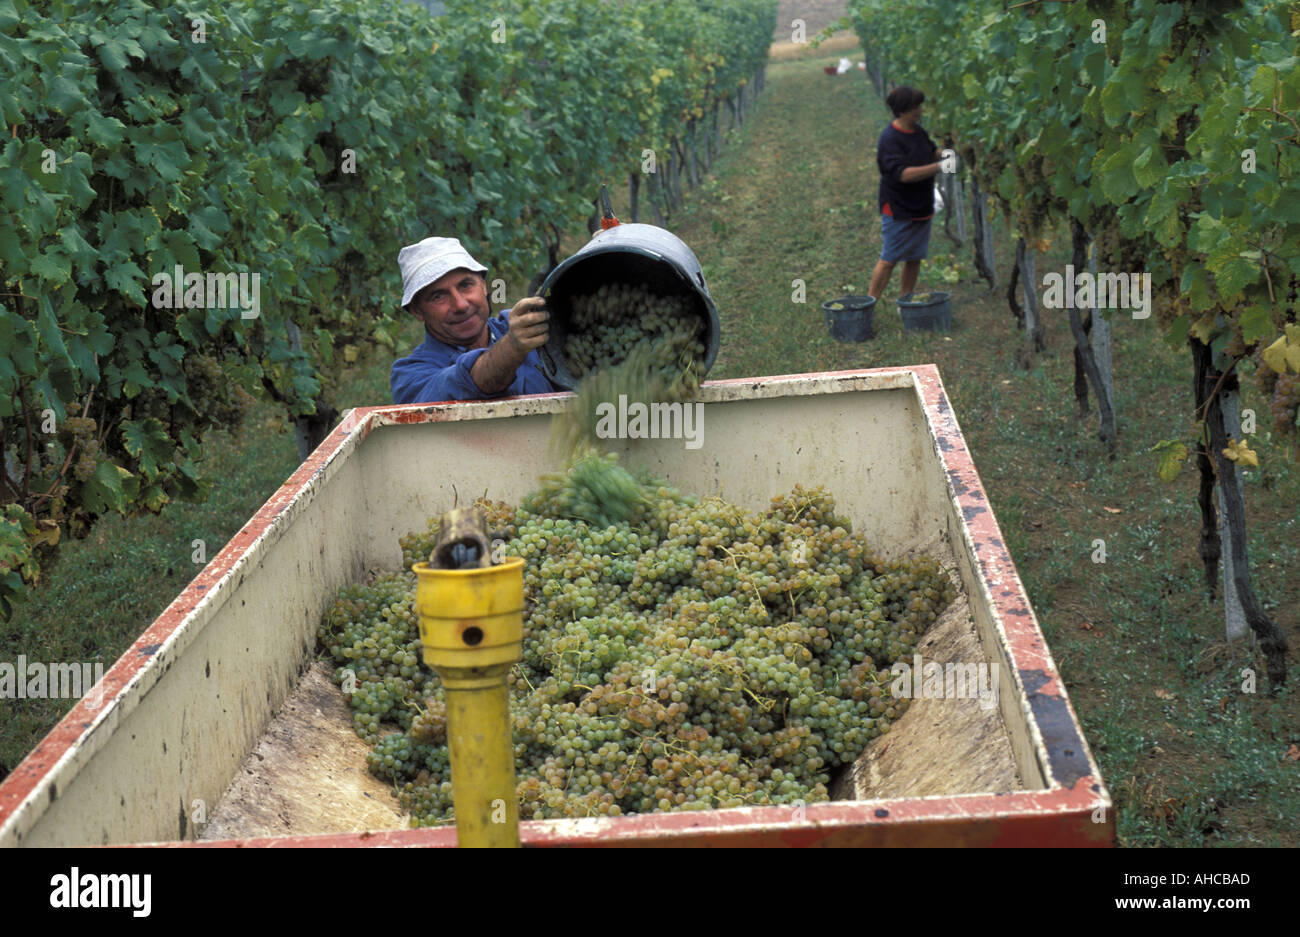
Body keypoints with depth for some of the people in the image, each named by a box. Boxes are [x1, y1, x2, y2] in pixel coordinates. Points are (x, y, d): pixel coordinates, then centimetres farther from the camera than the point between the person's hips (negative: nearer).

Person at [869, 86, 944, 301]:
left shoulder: (918, 131, 7)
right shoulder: (890, 139, -20)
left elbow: (932, 153, 25)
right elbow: (903, 174, -30)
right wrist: (938, 167, -32)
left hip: (921, 208, 8)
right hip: (898, 211, -8)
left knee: (914, 258, 13)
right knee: (889, 259, -4)